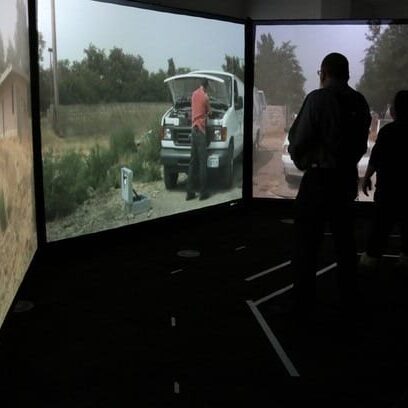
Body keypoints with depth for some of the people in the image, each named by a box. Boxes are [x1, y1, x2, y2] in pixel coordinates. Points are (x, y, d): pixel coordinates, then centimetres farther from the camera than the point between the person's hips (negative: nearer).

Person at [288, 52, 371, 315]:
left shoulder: (318, 98, -13)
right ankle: (348, 296, 25)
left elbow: (298, 140, -12)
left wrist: (301, 160, 7)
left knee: (307, 242, 1)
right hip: (348, 177, 6)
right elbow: (362, 144, 6)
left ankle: (304, 301, 3)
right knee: (345, 239, 17)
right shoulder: (360, 102, 4)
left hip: (319, 178, -6)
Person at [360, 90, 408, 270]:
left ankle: (372, 255, 4)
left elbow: (376, 157, -12)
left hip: (389, 185, -5)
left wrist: (366, 177, -1)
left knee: (382, 220, 1)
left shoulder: (388, 131, -13)